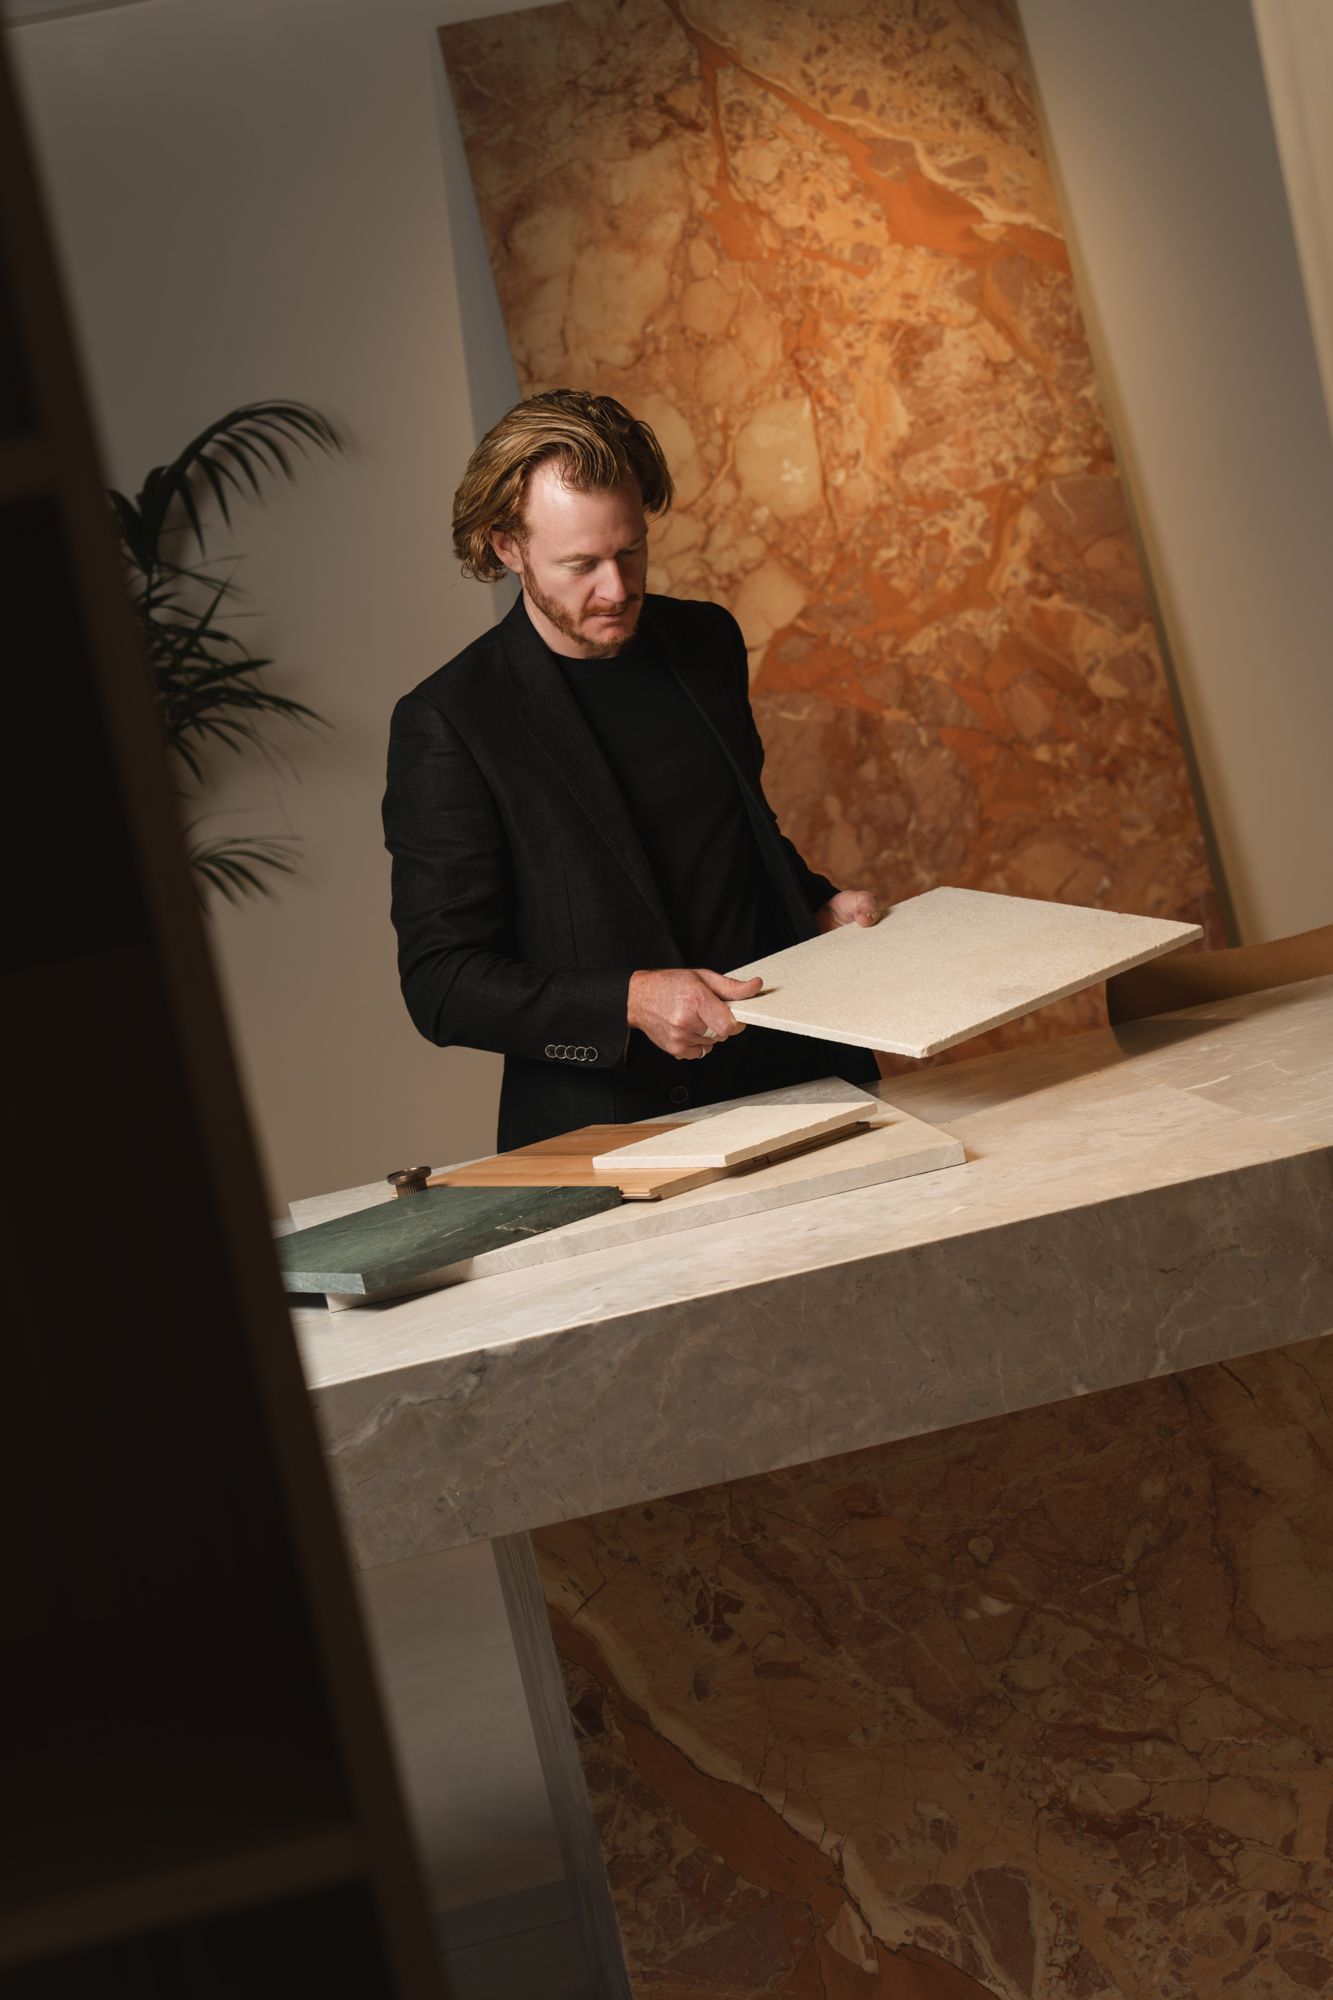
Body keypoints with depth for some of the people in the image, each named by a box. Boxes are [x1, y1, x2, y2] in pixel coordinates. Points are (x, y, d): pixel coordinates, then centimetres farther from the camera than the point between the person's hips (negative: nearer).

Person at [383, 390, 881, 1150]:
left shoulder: (707, 641, 11)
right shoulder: (446, 723, -8)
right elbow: (439, 981, -9)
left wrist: (818, 906, 8)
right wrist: (629, 1002, -20)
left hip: (791, 1087, 5)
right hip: (609, 1131, -4)